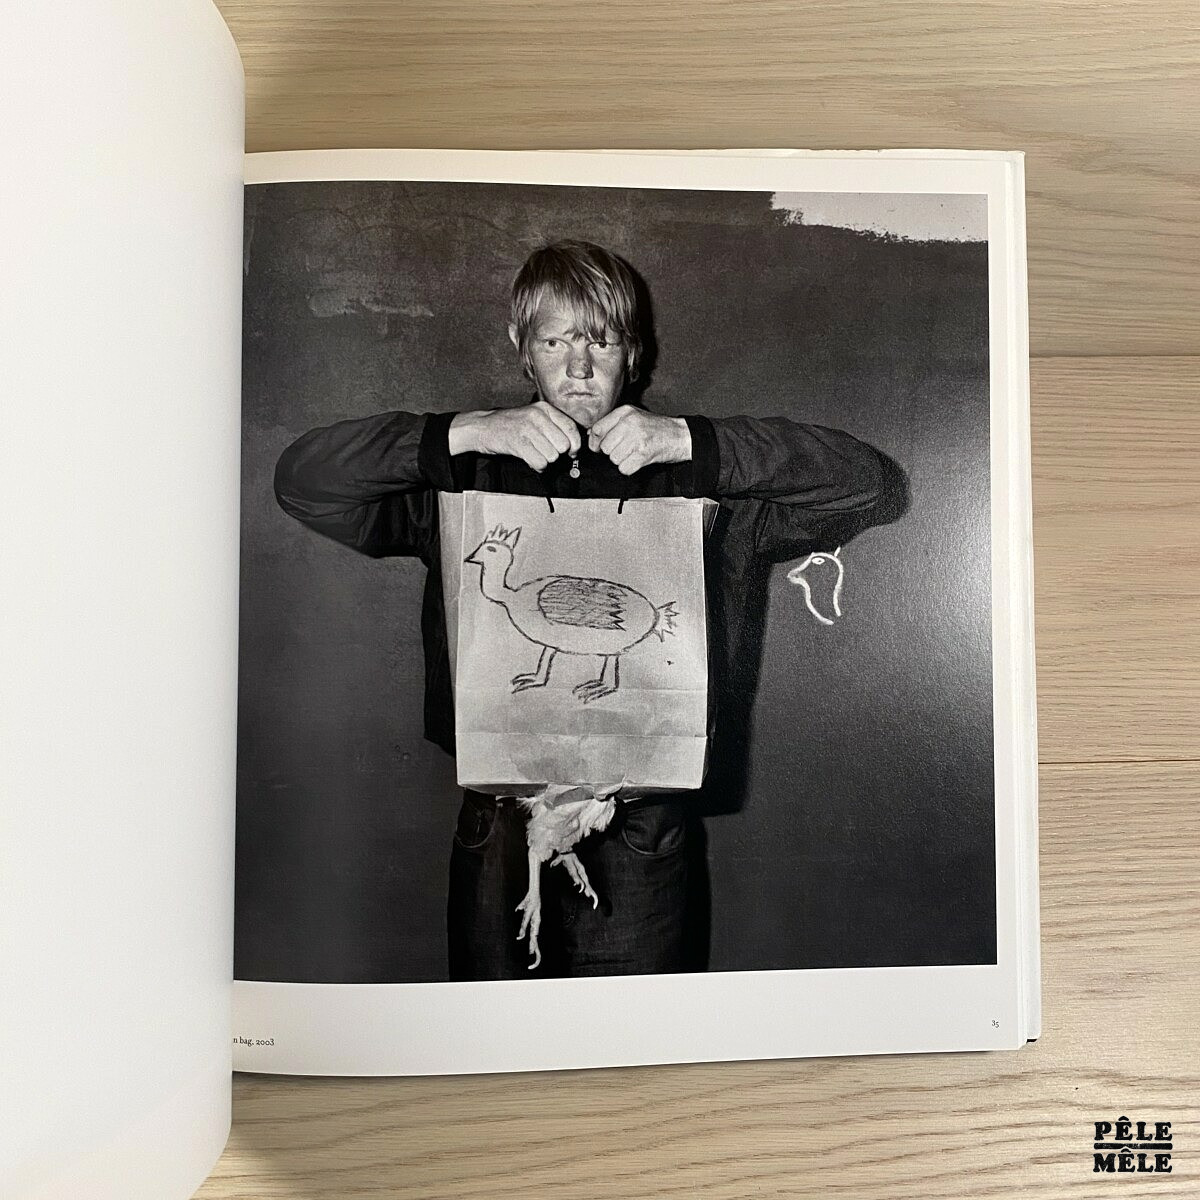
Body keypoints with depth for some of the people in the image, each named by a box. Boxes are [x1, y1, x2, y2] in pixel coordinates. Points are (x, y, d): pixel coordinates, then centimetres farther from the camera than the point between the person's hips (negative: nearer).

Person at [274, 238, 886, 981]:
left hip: (644, 835, 0)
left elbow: (861, 476, -2)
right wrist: (465, 431, -12)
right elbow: (301, 478, -2)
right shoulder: (470, 474, 3)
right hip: (500, 828, 1)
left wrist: (689, 439, -12)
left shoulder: (690, 477, 1)